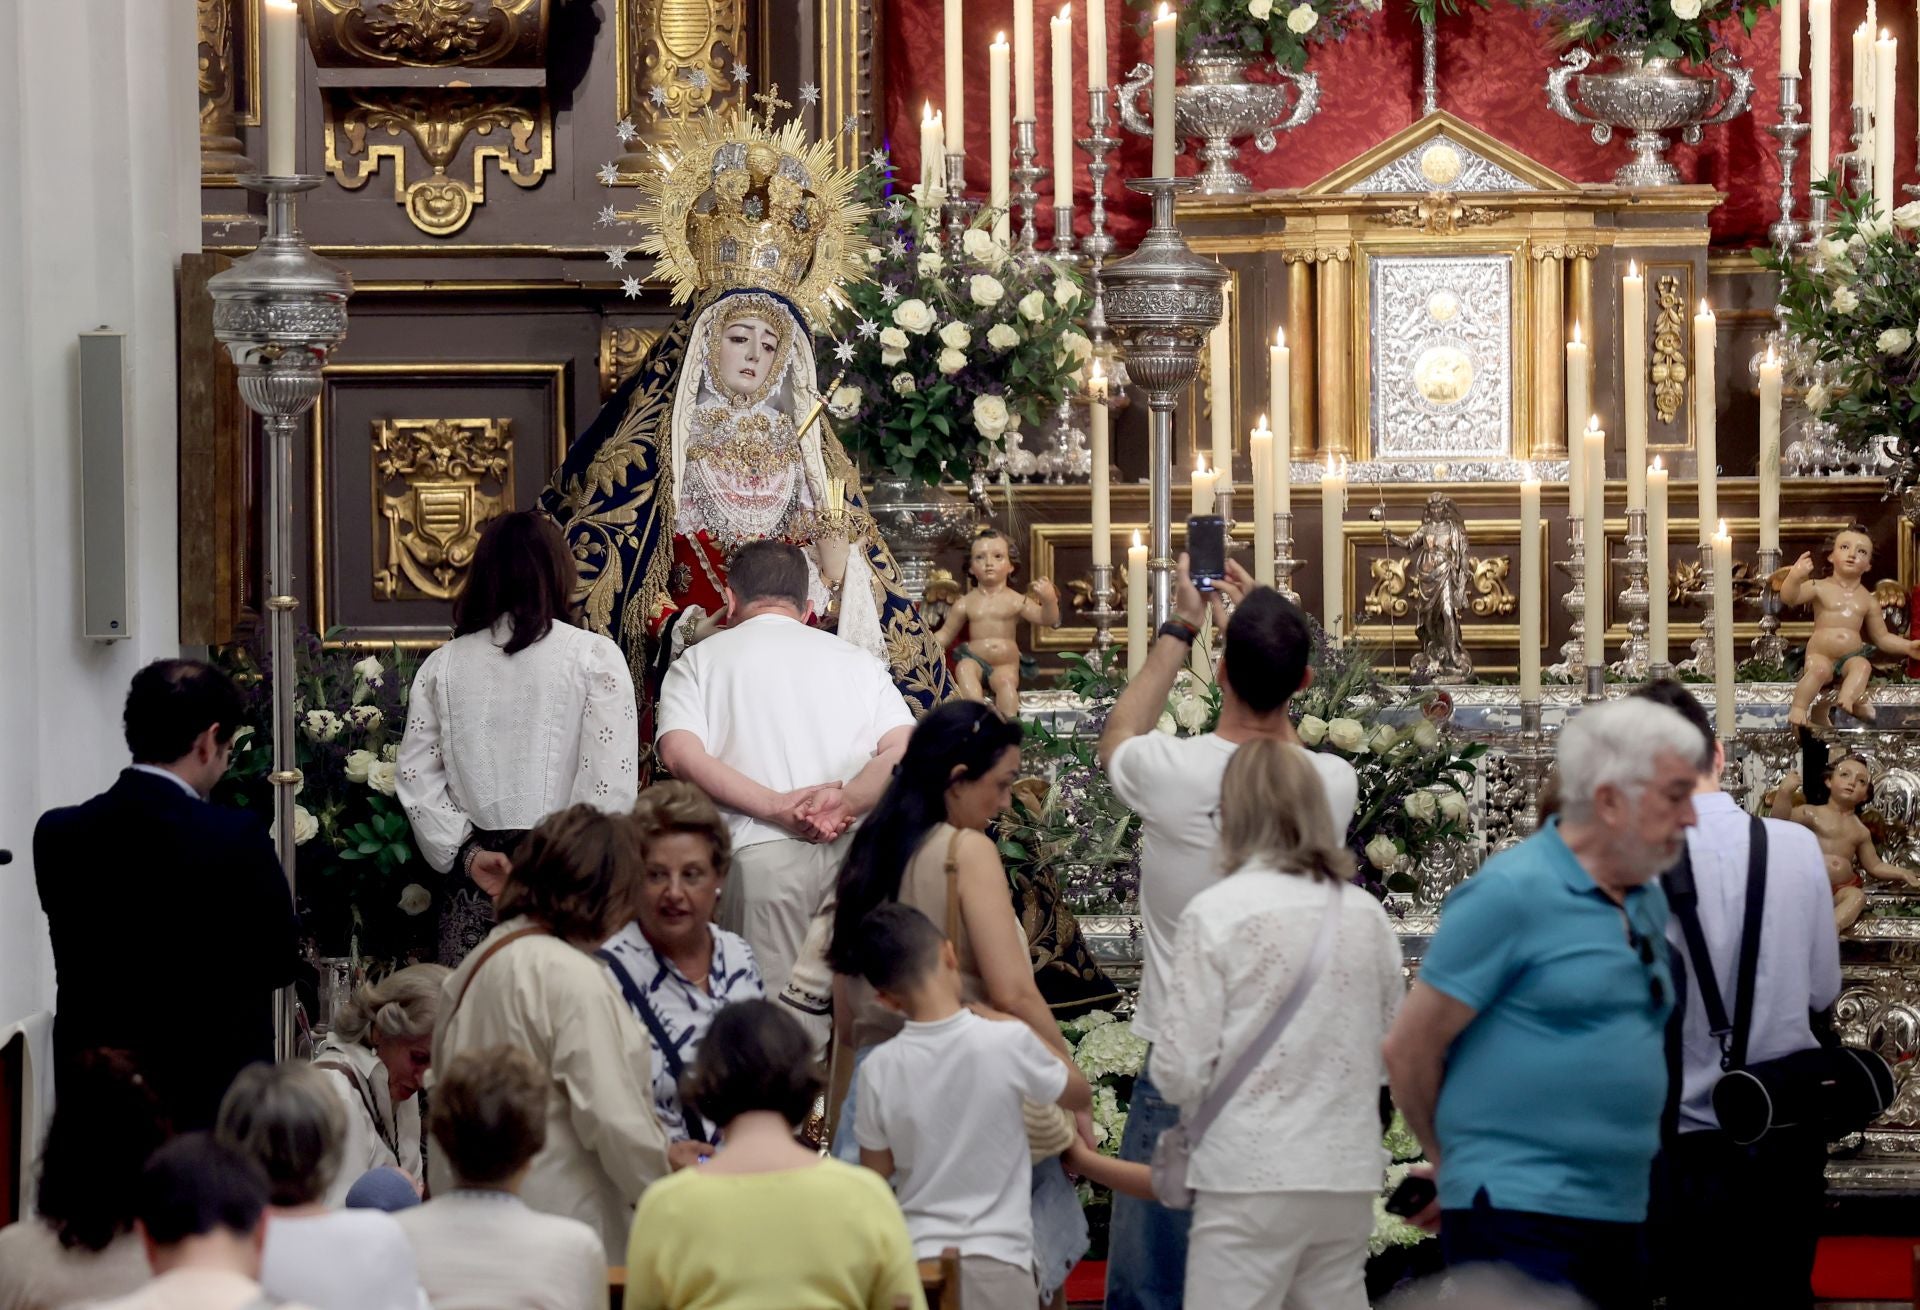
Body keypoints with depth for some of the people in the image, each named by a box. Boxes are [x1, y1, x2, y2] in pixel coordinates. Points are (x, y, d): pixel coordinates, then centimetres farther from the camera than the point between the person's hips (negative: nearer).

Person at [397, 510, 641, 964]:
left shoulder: (443, 664, 9)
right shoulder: (594, 656, -1)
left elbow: (415, 777, 5)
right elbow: (613, 784, -7)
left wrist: (468, 854, 4)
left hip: (474, 886, 3)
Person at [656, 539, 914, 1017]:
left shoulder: (699, 660, 12)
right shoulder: (856, 660, 17)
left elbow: (680, 754, -6)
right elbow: (905, 752, 1)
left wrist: (779, 807, -10)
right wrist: (842, 804, -10)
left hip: (760, 851, -2)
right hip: (853, 849, 2)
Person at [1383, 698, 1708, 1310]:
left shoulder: (1649, 902, 14)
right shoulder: (1513, 893, -10)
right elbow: (1409, 1048, -8)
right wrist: (1456, 1160, 6)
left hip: (1621, 1215, 8)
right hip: (1519, 1218, -8)